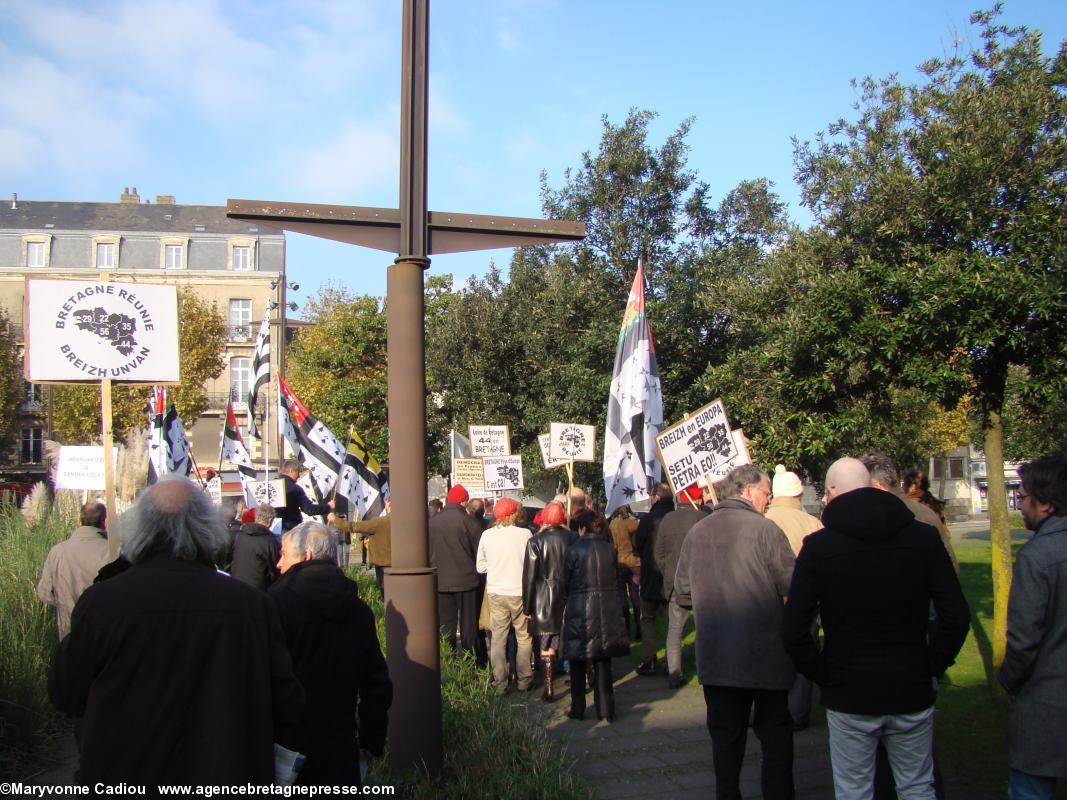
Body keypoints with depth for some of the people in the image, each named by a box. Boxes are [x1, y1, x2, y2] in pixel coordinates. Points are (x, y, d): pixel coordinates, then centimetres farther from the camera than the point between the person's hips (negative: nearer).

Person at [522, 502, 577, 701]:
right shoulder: (573, 538, -2)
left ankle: (549, 689, 2)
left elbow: (529, 576, -7)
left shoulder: (535, 541, -9)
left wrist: (528, 606, -1)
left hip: (546, 602, -3)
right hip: (571, 599, 3)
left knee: (547, 647, 3)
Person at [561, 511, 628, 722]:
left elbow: (566, 582, -2)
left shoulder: (573, 550, -9)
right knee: (603, 662, 11)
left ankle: (578, 709, 15)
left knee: (578, 663, 10)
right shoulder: (610, 549, 1)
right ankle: (606, 709, 14)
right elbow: (615, 577, 7)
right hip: (608, 610, 3)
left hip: (580, 610, -3)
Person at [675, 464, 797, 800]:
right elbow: (793, 584, -13)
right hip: (765, 655, -4)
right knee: (775, 734, 11)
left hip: (715, 657, 4)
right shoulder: (763, 528, -12)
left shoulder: (696, 532, 3)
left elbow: (681, 586, 11)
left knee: (725, 735, 14)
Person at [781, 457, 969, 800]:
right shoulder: (924, 536, -3)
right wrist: (932, 668, 3)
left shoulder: (818, 546, -8)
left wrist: (823, 676, 0)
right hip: (913, 694, 2)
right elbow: (956, 616, -7)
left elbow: (793, 631, -12)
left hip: (848, 697, -2)